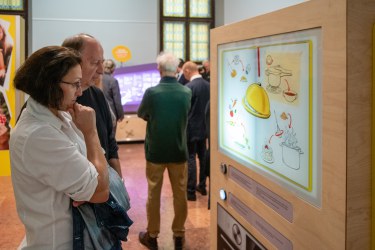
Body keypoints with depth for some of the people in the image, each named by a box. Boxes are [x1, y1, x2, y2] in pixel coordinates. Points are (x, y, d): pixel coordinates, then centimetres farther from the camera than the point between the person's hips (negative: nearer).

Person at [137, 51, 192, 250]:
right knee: (180, 194, 12)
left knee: (153, 194, 12)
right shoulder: (186, 92, -7)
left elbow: (141, 115, 2)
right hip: (179, 151, 2)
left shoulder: (151, 92, -15)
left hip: (155, 150, -2)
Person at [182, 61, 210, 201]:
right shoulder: (208, 85, 2)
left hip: (191, 128, -7)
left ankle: (191, 191, 4)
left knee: (190, 158, 0)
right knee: (203, 157, 16)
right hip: (204, 127, 7)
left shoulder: (189, 87, -18)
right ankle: (202, 186, 27)